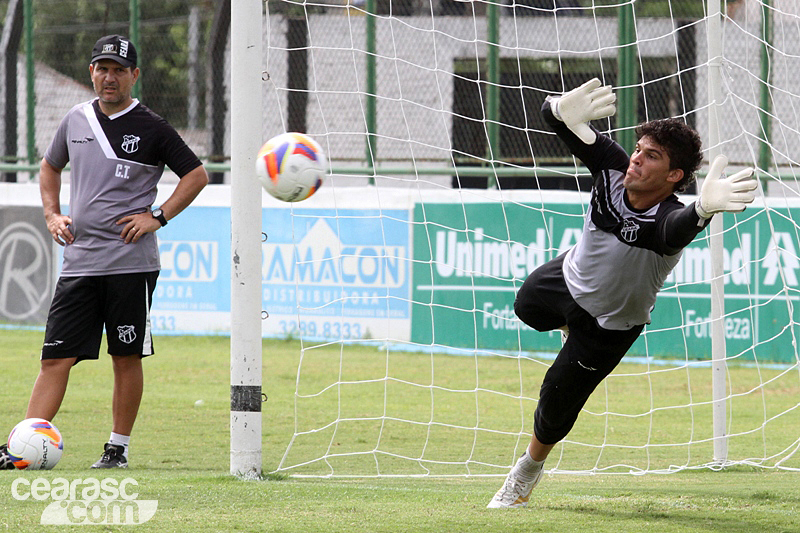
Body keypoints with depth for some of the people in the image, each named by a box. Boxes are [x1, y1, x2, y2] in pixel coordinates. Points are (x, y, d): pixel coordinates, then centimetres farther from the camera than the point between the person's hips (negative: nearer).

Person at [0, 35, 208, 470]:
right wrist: (52, 214, 12)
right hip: (78, 264, 3)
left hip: (131, 265, -3)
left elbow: (196, 175, 3)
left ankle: (118, 447, 12)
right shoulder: (77, 120, 11)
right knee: (56, 357, -1)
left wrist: (158, 216, -7)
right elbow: (50, 167, 27)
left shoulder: (151, 128, -2)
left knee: (127, 359, 1)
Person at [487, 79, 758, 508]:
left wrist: (703, 208, -96)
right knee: (527, 307, 33)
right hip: (569, 278, 4)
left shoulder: (668, 220, -44)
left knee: (556, 404, 8)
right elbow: (550, 116, -37)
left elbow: (679, 228, -71)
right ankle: (573, 325, 65)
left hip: (613, 324, -4)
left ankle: (529, 469, 38)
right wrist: (563, 111, -63)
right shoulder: (611, 167, -31)